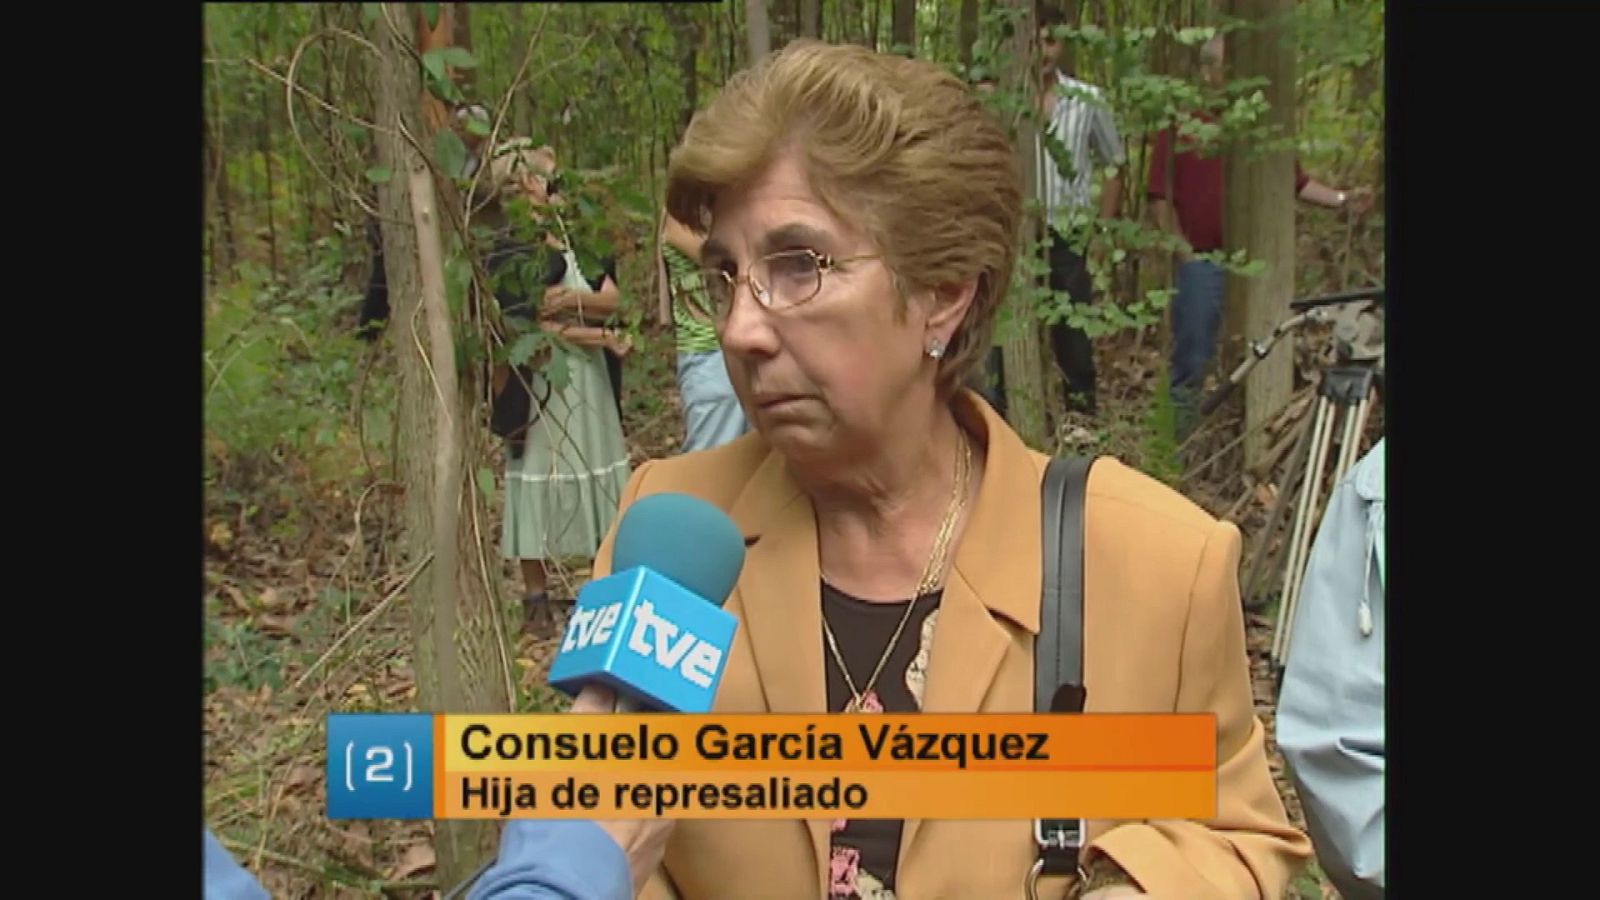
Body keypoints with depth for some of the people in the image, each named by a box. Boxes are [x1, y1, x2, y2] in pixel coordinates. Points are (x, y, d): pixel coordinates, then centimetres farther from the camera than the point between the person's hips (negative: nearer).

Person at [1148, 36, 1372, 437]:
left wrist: (1342, 199, -1)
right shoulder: (1180, 126, -1)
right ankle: (1179, 441, 12)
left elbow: (1297, 183, 14)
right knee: (1191, 361, 1)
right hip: (1201, 263, -4)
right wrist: (1183, 250, -7)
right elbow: (1160, 197, -3)